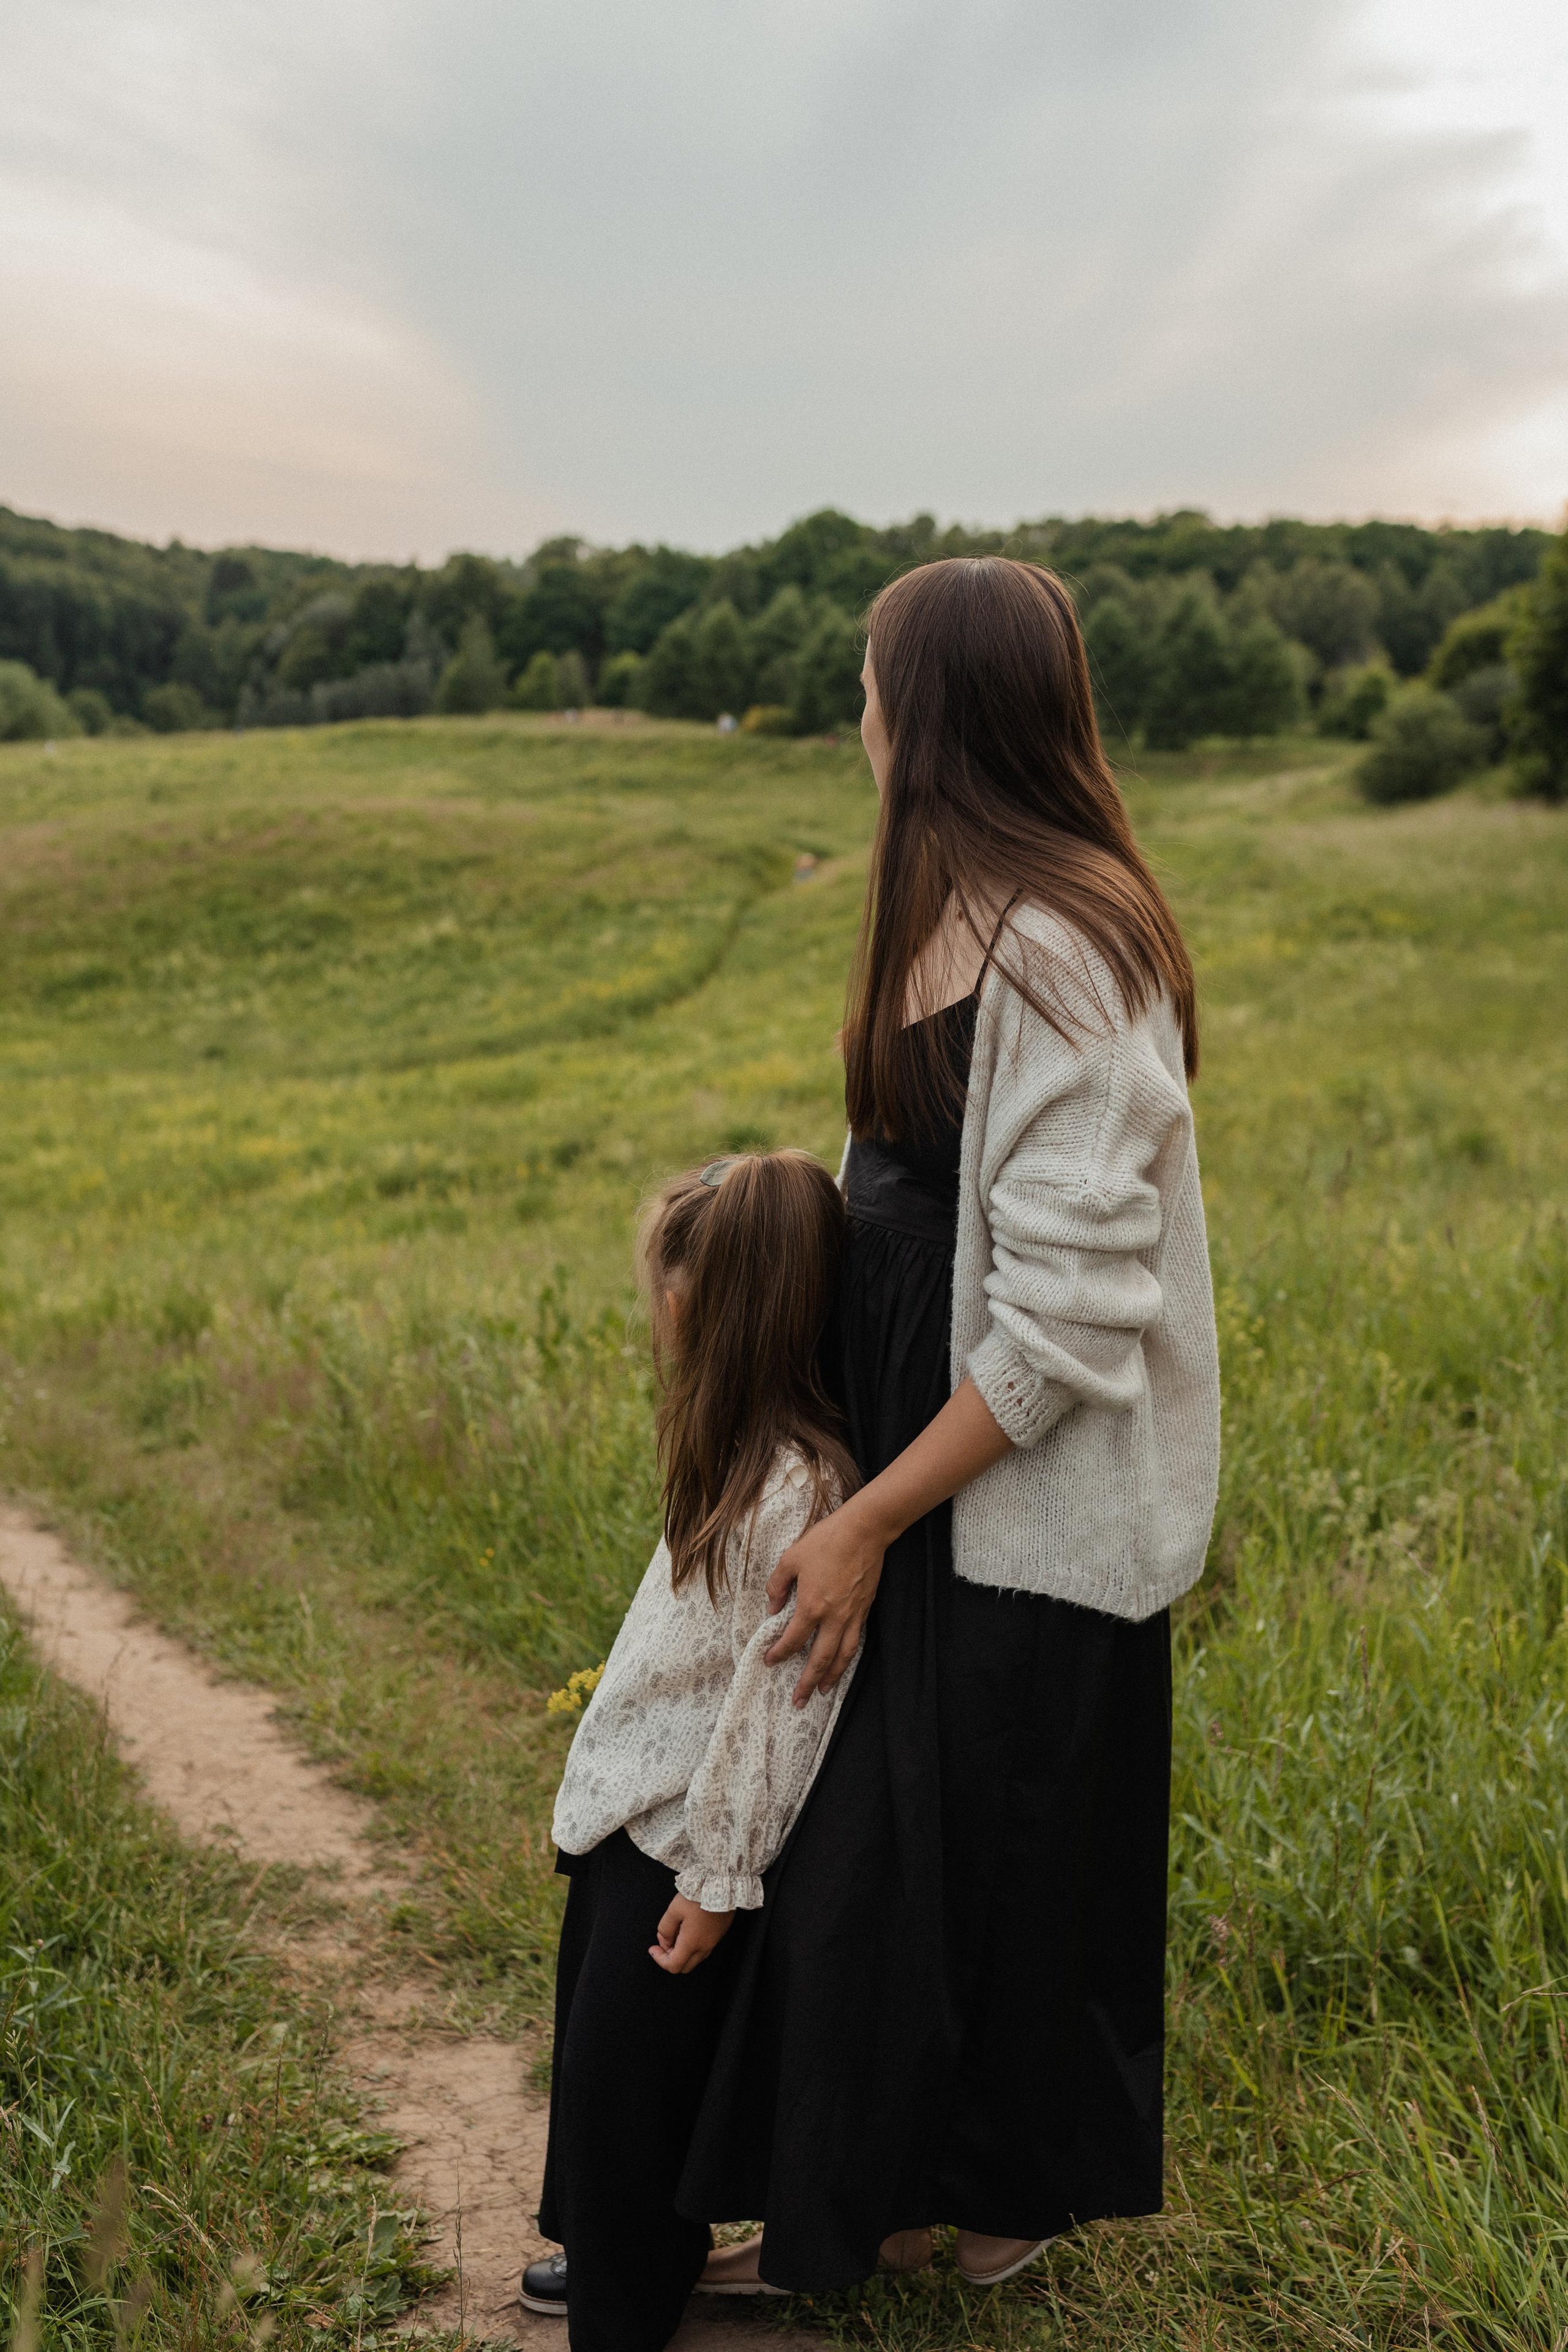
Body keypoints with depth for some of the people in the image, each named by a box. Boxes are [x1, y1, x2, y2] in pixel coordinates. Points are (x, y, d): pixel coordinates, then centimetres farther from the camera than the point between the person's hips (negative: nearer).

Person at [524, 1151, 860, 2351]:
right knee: (594, 2045, 23)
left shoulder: (802, 1488, -29)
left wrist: (719, 1880, -20)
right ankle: (617, 2252, 44)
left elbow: (777, 1699, -26)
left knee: (622, 2071, 4)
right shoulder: (744, 1454, 2)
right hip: (628, 1811, 9)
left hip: (686, 1844, -9)